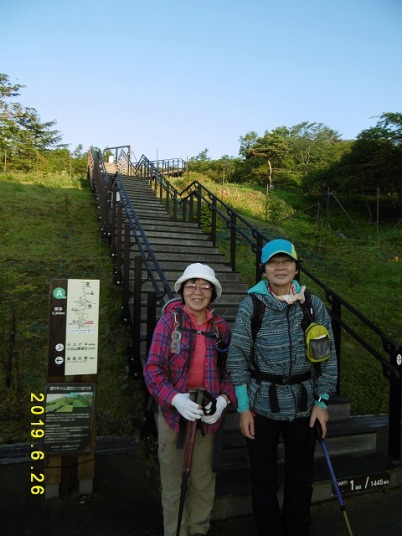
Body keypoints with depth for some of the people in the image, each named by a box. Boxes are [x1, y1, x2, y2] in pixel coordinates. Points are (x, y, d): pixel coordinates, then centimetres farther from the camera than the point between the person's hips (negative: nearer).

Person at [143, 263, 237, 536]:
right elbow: (153, 368, -14)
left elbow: (228, 370, 4)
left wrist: (224, 399, -14)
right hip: (173, 411, -3)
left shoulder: (221, 326, 0)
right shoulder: (169, 321, -10)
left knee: (204, 481, 19)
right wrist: (175, 398, -27)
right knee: (174, 482, 12)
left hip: (209, 413, 3)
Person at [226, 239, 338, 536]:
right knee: (264, 477, 14)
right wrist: (243, 408, -6)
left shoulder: (314, 305, -2)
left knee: (301, 475, 18)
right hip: (262, 403, -1)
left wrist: (322, 401, 0)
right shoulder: (251, 305, -8)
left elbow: (328, 357, 3)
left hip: (303, 405, 2)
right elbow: (237, 358, -5)